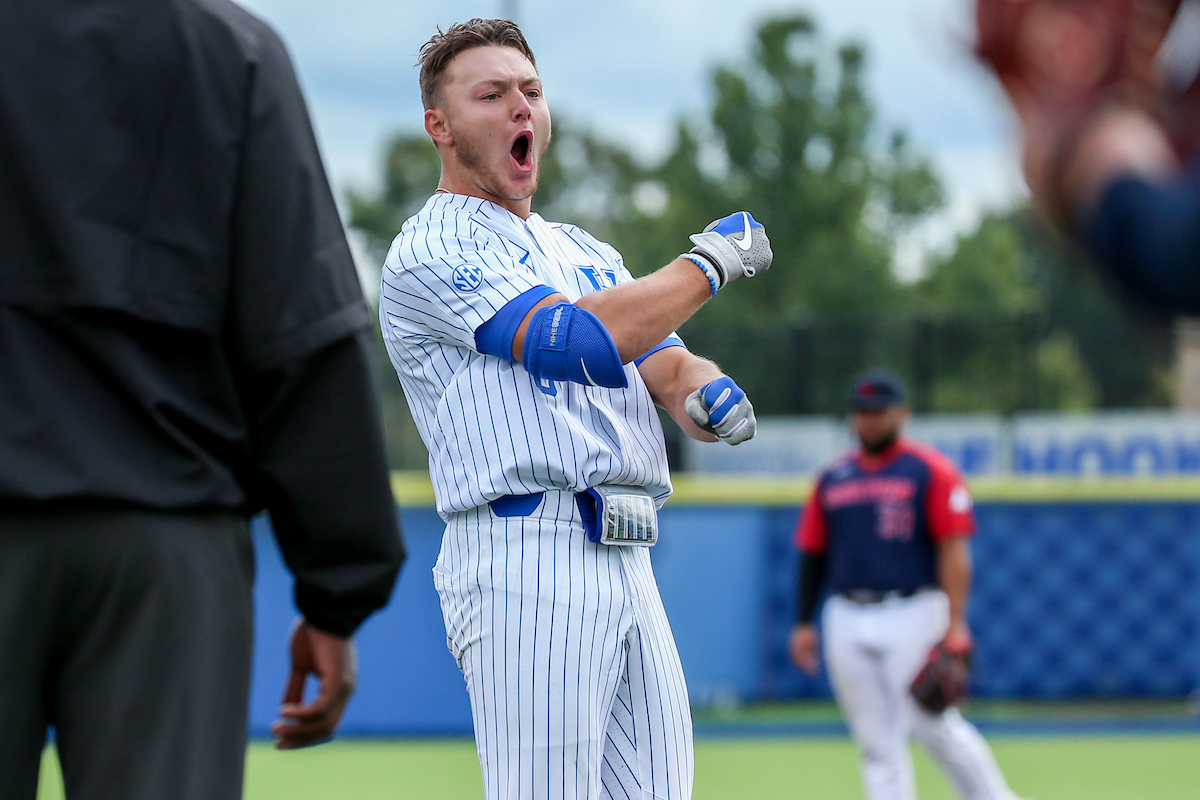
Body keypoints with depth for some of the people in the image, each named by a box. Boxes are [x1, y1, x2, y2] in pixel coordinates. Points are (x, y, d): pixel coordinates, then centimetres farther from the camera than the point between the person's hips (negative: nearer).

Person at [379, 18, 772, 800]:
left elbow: (666, 364, 15)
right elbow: (580, 341, -15)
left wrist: (709, 393, -10)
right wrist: (712, 261, -4)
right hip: (525, 563, -8)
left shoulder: (587, 253, 25)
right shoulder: (431, 251, -3)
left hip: (629, 566, 8)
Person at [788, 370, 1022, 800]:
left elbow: (953, 551, -7)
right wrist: (804, 623, 9)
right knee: (876, 739, 4)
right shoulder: (832, 479, 14)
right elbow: (812, 554, 17)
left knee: (933, 724, -5)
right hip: (846, 619, 5)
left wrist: (954, 625, -16)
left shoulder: (931, 471, -1)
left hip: (912, 617, -5)